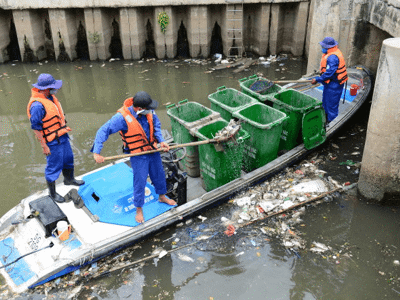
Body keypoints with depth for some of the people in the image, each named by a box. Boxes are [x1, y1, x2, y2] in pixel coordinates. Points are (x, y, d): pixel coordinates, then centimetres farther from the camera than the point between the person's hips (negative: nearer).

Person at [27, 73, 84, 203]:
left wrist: (64, 128, 22)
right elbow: (36, 128, -22)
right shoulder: (37, 105, -27)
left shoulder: (50, 97, 1)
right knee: (54, 166, 4)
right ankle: (52, 193, 23)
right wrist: (44, 146, -18)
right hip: (53, 142, -9)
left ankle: (69, 179, 51)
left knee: (68, 158, 25)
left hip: (62, 136, 9)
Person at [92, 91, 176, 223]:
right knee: (140, 182, 1)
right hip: (138, 155, -6)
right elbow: (103, 131, -25)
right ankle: (139, 210, 23)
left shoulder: (148, 112, -11)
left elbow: (156, 124, 9)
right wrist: (96, 152, -30)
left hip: (153, 150, 6)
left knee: (159, 175, 20)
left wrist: (161, 141, -3)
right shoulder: (122, 117, -28)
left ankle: (162, 197, 47)